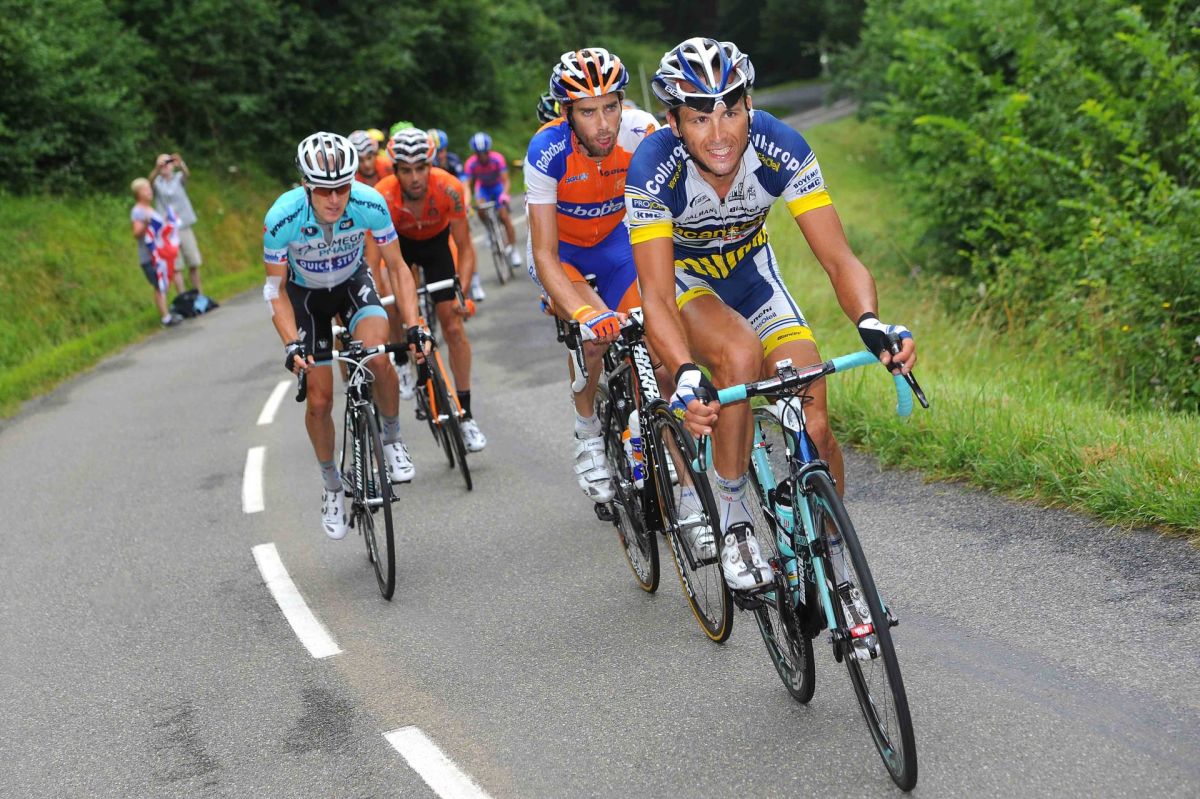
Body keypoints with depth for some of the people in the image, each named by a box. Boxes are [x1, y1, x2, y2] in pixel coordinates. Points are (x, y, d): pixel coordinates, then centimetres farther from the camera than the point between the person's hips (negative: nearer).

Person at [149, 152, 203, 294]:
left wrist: (181, 164, -43)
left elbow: (187, 175, -18)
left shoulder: (179, 178, 4)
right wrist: (157, 168, -45)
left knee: (194, 264, 6)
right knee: (175, 267, -3)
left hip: (184, 226, 2)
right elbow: (151, 180, -21)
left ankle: (199, 295, 16)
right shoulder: (158, 182, 2)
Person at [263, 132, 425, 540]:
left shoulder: (370, 204, -31)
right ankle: (332, 486, 23)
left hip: (353, 282, 0)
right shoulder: (282, 219, -33)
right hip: (305, 293, 0)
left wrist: (413, 326, -28)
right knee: (319, 401, -2)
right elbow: (275, 289, -20)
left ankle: (392, 439, 0)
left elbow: (397, 267, -18)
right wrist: (291, 345, -32)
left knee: (379, 359, -28)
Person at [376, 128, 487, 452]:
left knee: (454, 326, -8)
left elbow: (465, 249, -27)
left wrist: (462, 294, -39)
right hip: (399, 241, 1)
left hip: (437, 242, -1)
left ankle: (466, 415, -2)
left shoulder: (448, 188, -35)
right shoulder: (383, 197, -36)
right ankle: (402, 362, 17)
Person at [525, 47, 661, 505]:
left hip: (615, 239, 3)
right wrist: (585, 313, -48)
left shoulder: (641, 132, -27)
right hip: (561, 248, -3)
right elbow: (544, 255, -33)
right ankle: (587, 435, -6)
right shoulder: (547, 151, -32)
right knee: (595, 330, -29)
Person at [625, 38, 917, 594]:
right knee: (741, 353, -36)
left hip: (750, 272, 2)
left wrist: (870, 322, -50)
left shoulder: (780, 148, -28)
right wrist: (686, 375, -55)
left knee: (814, 426, -13)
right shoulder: (653, 168, -33)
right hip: (683, 279, -2)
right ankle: (732, 521, -15)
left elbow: (839, 259, -29)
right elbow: (657, 297, -37)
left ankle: (831, 561, 12)